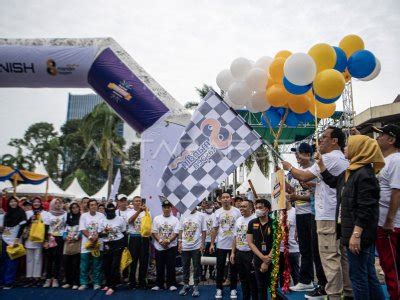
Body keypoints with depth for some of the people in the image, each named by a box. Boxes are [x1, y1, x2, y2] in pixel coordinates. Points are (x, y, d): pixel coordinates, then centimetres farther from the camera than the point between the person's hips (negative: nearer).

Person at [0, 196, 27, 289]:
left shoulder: (21, 212, -6)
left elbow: (22, 226, -12)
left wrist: (17, 238, -18)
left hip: (15, 239, -6)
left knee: (12, 261, -4)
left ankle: (9, 282, 1)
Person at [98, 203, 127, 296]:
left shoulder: (120, 219, -3)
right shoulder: (102, 220, 5)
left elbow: (124, 233, 2)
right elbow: (99, 234, 7)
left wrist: (125, 246, 1)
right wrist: (103, 233, -16)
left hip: (118, 244, -4)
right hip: (107, 245, 4)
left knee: (115, 265, -3)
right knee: (106, 265, 10)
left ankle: (112, 286, 6)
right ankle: (108, 284, 30)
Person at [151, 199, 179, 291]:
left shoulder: (175, 219, 0)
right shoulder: (157, 219, 3)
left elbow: (176, 233, -7)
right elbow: (154, 232, -1)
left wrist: (168, 241, -21)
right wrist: (160, 241, -15)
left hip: (171, 246, -1)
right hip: (159, 246, 1)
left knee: (171, 266, 1)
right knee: (159, 266, 8)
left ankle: (171, 284, 11)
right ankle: (159, 284, 20)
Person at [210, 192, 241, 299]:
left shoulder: (237, 211, -5)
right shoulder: (217, 212, 0)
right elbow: (215, 229, 5)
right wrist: (212, 243, 2)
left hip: (234, 244, -1)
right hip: (221, 244, 1)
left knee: (233, 267, 10)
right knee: (220, 267, 10)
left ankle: (233, 289, 24)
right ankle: (219, 289, 24)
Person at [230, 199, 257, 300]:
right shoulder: (238, 220, 9)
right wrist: (233, 253, 12)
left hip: (250, 253, -7)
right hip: (239, 253, 7)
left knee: (252, 279, 5)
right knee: (243, 278, 17)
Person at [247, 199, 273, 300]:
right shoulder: (252, 223, 1)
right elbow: (250, 243, -1)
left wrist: (267, 262, -11)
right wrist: (262, 257, -12)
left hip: (272, 260, -3)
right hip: (258, 260, 3)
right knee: (261, 287, 12)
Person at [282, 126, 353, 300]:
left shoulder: (329, 157, -11)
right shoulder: (344, 160, 18)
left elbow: (304, 177, -11)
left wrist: (289, 167, 5)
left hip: (328, 216, -10)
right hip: (341, 215, 10)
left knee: (330, 257, -5)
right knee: (342, 255, 14)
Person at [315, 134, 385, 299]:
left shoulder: (364, 174, -19)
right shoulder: (350, 172, 11)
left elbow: (365, 209, -23)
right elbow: (332, 182, 28)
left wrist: (356, 234, -24)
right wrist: (320, 163, 21)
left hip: (360, 234, -10)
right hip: (356, 232, 10)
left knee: (358, 276, 2)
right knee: (368, 274, 18)